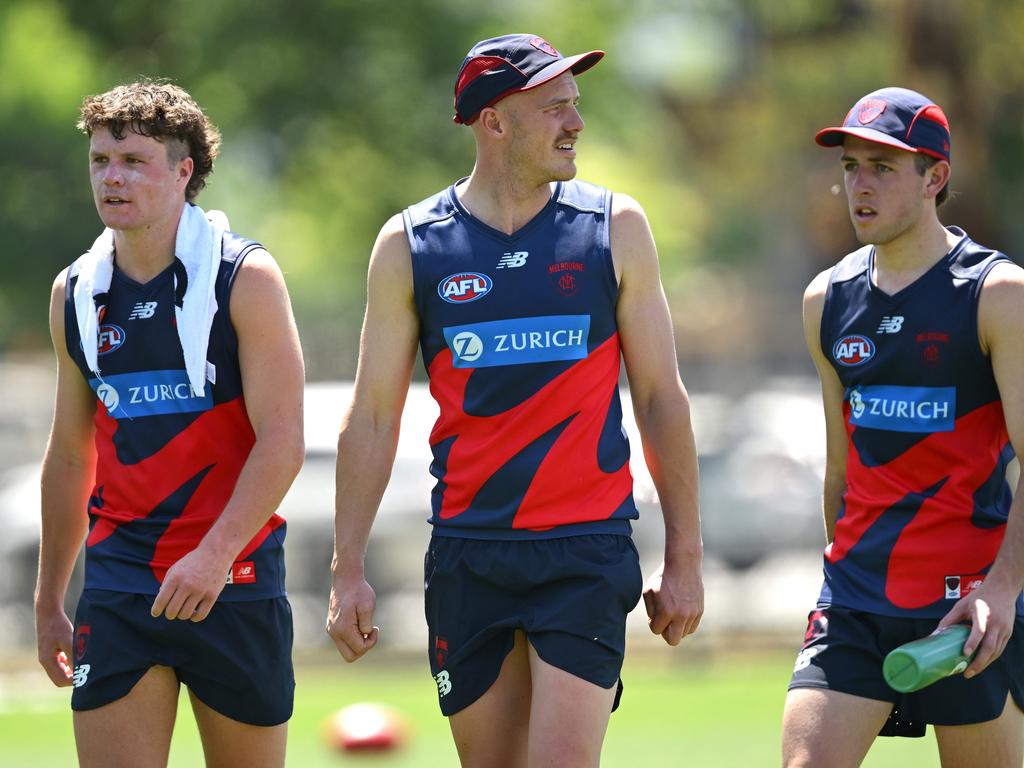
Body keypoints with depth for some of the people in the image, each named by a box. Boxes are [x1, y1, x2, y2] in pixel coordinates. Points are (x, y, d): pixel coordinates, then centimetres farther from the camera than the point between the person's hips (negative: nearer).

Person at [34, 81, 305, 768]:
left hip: (233, 582, -3)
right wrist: (48, 601, 19)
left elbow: (282, 442, -11)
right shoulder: (76, 293, 9)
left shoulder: (244, 278, -5)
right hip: (119, 583, 3)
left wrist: (214, 556, -23)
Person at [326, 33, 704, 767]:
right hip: (468, 557, 1)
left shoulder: (615, 227, 3)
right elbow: (373, 415, 7)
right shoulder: (409, 245, 3)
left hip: (587, 550, -1)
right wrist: (349, 569, 2)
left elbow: (661, 398, 6)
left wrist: (684, 555, 3)